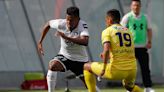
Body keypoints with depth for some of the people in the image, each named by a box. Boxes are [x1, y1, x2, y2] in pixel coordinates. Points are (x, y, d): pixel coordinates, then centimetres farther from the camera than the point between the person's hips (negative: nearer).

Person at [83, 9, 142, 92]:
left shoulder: (107, 31, 0)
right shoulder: (128, 31, 16)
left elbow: (106, 50, -17)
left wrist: (103, 69, -14)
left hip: (116, 70, -5)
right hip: (132, 69, 6)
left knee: (87, 67, 15)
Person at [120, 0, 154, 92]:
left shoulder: (145, 17, 6)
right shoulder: (127, 17, -4)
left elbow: (149, 29, 14)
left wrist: (149, 41, 1)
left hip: (142, 46, 3)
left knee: (145, 68, 2)